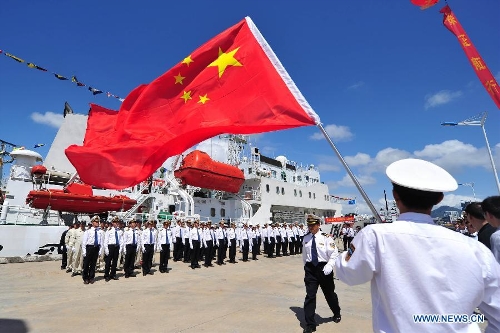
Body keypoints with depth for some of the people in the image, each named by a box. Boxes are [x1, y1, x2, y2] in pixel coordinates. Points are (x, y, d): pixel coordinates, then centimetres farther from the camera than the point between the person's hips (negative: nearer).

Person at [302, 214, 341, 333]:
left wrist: (329, 266, -23)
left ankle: (337, 314, 48)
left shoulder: (326, 237, -13)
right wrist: (306, 266, 17)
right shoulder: (306, 238, 0)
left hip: (324, 268, -2)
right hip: (310, 268, 2)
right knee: (310, 295, 0)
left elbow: (334, 253, -11)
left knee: (329, 293, 19)